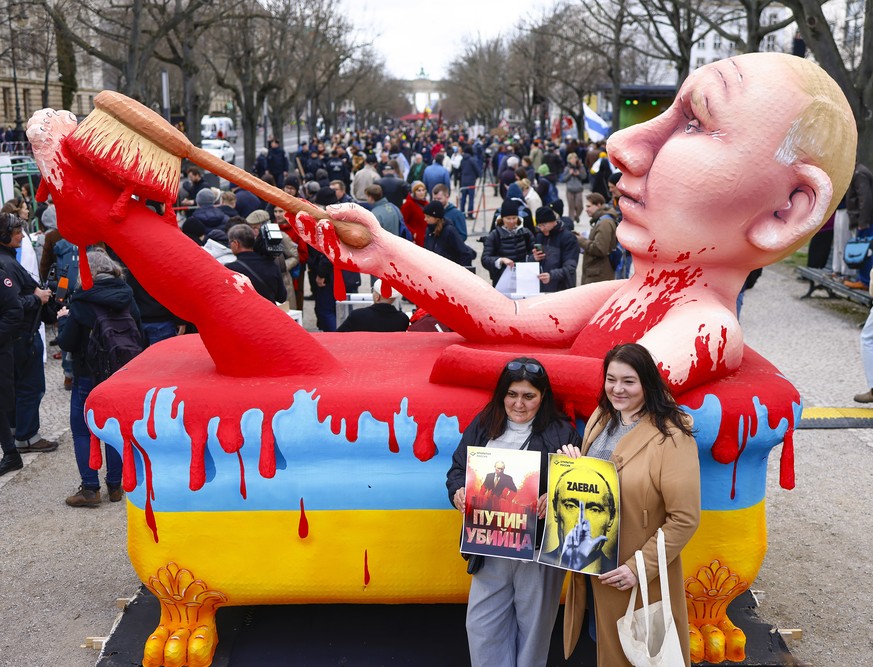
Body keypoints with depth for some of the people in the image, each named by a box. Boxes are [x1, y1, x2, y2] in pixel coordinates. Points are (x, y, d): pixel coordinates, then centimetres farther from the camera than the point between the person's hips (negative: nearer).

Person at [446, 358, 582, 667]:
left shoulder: (562, 433, -3)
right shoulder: (483, 426, 7)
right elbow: (458, 468, 11)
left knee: (533, 626, 10)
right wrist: (458, 491, -10)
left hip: (540, 547, -3)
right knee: (482, 624, 7)